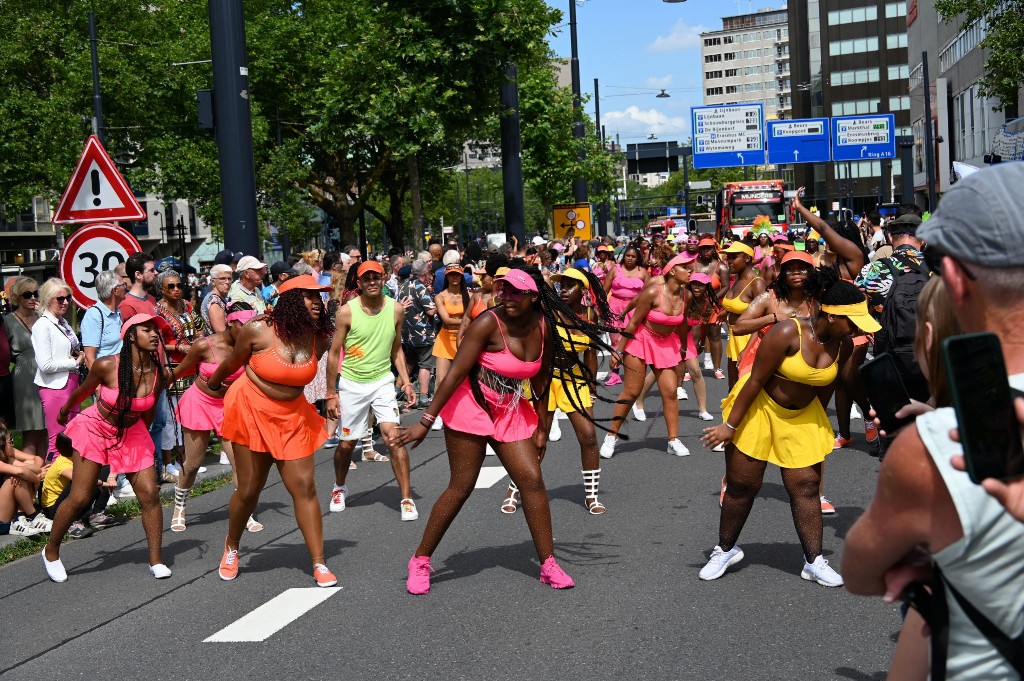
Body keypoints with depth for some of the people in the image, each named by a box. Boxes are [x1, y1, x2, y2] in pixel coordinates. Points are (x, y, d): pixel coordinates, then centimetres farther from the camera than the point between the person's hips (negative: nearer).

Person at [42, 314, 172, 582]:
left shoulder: (158, 375, -16)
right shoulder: (106, 366, -24)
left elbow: (148, 412, 3)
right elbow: (82, 391, -3)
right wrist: (64, 412, 14)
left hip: (132, 434, 3)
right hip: (96, 429, -3)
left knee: (150, 494, -6)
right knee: (79, 498, -1)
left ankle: (156, 561, 6)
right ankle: (51, 551, 24)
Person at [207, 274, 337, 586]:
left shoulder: (319, 339, -7)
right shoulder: (259, 330, -17)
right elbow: (231, 364, 1)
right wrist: (211, 386, 17)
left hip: (293, 417, 3)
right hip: (252, 411, -3)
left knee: (304, 487, -3)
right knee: (249, 490, 6)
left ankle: (319, 564, 2)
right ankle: (231, 548, 34)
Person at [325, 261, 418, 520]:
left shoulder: (396, 310, -3)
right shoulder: (346, 311, -11)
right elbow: (334, 353, -4)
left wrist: (406, 381, 2)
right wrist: (331, 394, -4)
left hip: (383, 381, 1)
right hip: (352, 383, -1)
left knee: (393, 437, -14)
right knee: (347, 443, 10)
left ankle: (406, 499, -6)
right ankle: (339, 487, 39)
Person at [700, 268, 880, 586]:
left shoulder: (842, 345, -10)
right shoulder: (787, 333, -28)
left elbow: (827, 385, 6)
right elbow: (755, 380, -23)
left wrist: (819, 425, 14)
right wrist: (730, 426, -19)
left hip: (802, 416, 5)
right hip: (758, 406, -5)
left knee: (806, 486, 2)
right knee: (742, 485, 3)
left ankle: (814, 561, 10)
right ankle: (725, 550, 22)